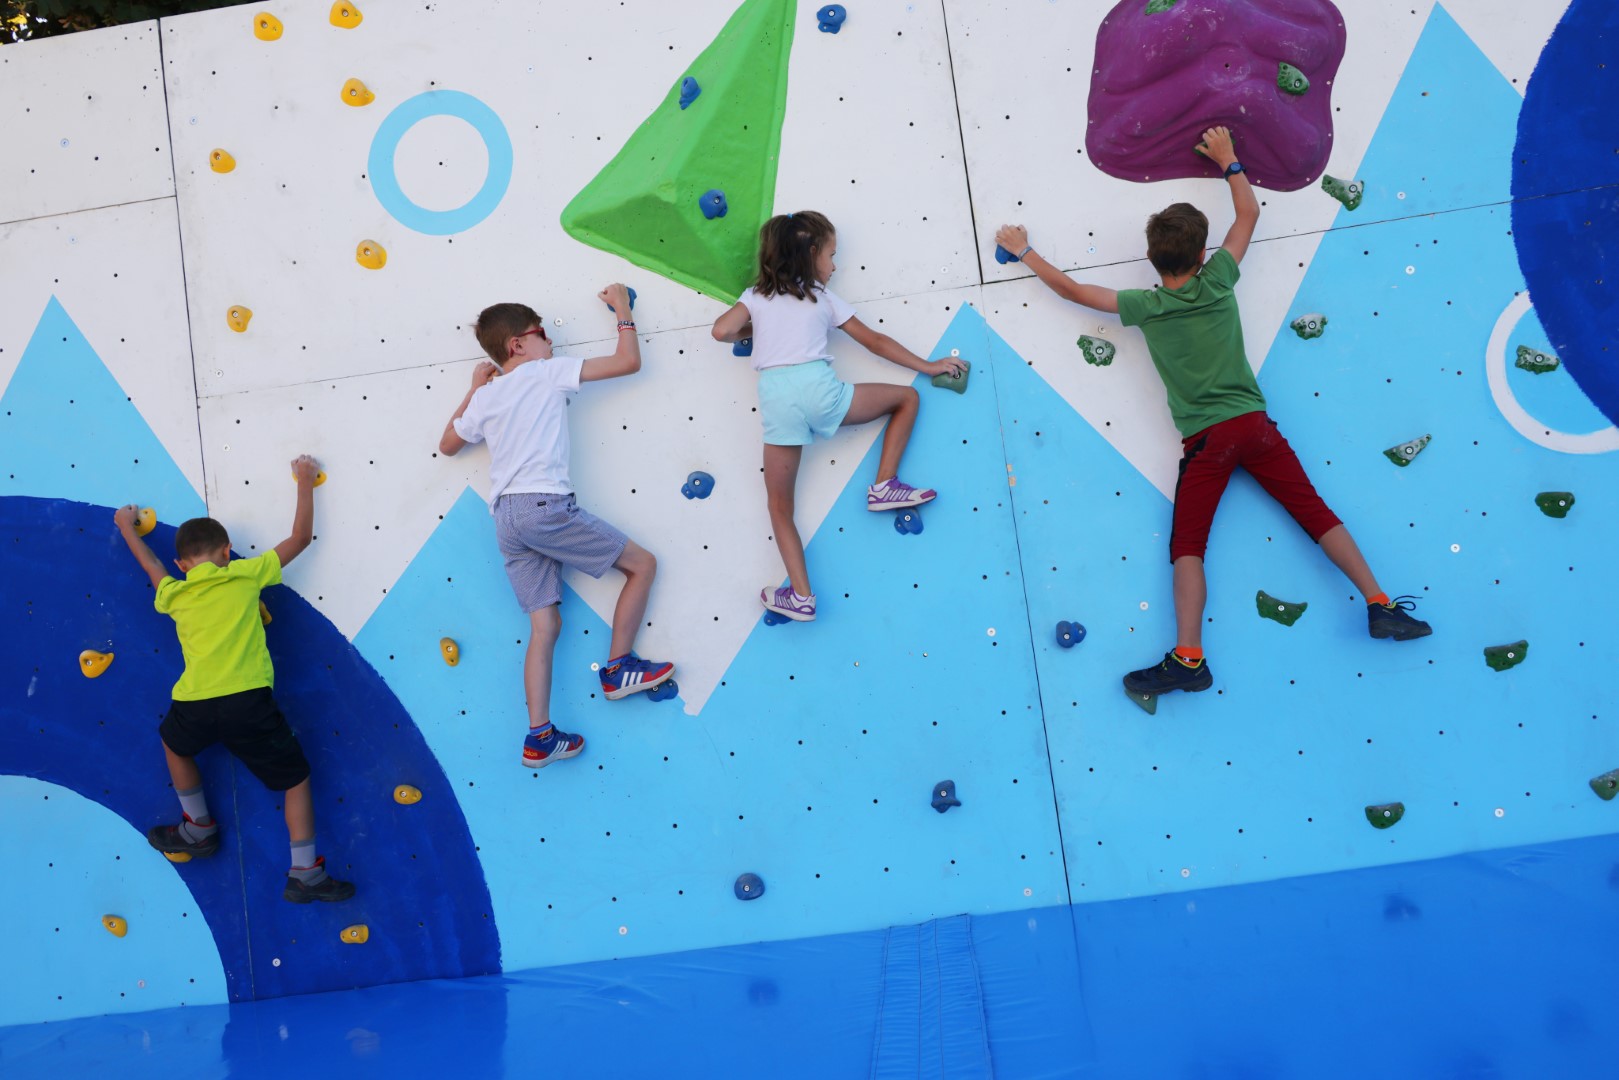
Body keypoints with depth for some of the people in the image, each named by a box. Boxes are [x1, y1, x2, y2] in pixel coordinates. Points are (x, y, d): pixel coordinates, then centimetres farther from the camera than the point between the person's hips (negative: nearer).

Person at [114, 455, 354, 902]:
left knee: (175, 743, 37)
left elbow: (150, 562, 38)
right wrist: (306, 483, 25)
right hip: (248, 700, -3)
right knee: (296, 776, 10)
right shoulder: (246, 575, 7)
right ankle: (304, 873, 5)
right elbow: (300, 538, 14)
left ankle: (199, 829, 45)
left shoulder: (173, 594, 16)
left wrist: (127, 527, 56)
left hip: (194, 705, 3)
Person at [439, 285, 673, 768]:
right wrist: (623, 308, 19)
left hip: (506, 519, 7)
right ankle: (618, 668, 8)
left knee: (545, 625, 6)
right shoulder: (549, 371, 3)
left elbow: (446, 445, 35)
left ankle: (539, 737, -2)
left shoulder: (485, 396, 19)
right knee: (643, 564, 5)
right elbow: (628, 361, 4)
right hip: (545, 505, -7)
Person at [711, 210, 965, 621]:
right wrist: (929, 366, 31)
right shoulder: (825, 298, 19)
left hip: (776, 400, 2)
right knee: (907, 397, 20)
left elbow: (722, 331, 6)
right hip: (817, 388, -1)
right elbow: (875, 342, 22)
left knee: (779, 506, 11)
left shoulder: (756, 295, 21)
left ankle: (801, 595, -2)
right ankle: (884, 486, 11)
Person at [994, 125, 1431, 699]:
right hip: (1255, 424, 3)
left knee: (1187, 546, -4)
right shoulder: (1218, 281, 3)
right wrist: (1228, 161, 31)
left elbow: (1070, 288, 6)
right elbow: (1249, 212, 18)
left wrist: (1023, 251, 17)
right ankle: (1381, 606, 2)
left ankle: (1189, 657, -18)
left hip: (1205, 439, -3)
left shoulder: (1146, 307, -3)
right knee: (1316, 513, 7)